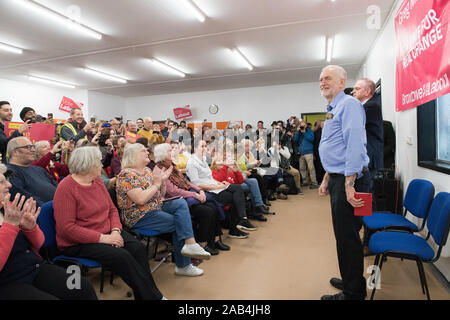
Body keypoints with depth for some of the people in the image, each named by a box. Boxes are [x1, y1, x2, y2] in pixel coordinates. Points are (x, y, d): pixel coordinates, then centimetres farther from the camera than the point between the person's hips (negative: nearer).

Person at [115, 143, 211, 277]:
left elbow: (160, 195, 17)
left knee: (181, 203, -14)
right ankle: (183, 265, -8)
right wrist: (156, 184, -15)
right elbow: (140, 199, -26)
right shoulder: (127, 174, -13)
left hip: (156, 207, 8)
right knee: (179, 222, -17)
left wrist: (163, 180, 0)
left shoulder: (147, 170, 14)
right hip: (140, 217, -8)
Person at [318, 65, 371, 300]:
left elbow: (355, 145, -22)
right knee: (345, 234, 20)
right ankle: (351, 281, 38)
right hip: (338, 178, 10)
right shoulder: (333, 110, 20)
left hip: (349, 179, -10)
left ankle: (353, 293, 18)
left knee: (347, 237, 0)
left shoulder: (349, 104, -12)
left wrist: (349, 184, -25)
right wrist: (327, 180, 21)